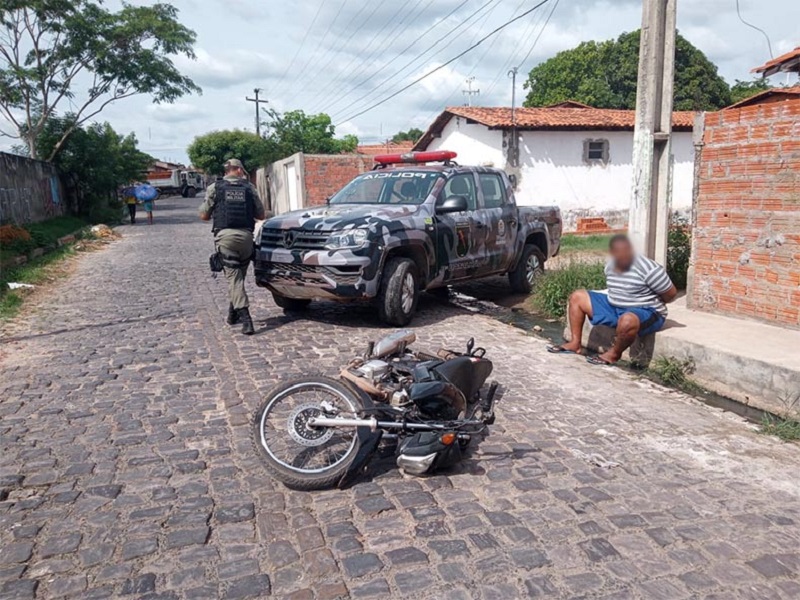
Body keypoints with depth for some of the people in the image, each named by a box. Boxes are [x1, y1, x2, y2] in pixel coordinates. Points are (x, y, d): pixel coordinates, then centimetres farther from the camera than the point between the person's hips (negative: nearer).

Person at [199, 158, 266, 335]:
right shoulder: (249, 188, 10)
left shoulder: (215, 188, 7)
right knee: (239, 275, 18)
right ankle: (233, 313, 28)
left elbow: (204, 216, 8)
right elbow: (261, 215, 13)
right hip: (246, 236, 2)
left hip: (225, 236, -2)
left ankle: (245, 318, -15)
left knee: (233, 277, -3)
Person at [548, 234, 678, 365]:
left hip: (646, 313, -7)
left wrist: (651, 302, 1)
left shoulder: (647, 268, -21)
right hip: (613, 307, 8)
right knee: (577, 297, 3)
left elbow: (671, 293, -14)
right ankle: (575, 344, 0)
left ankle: (614, 354, -13)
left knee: (627, 320, -44)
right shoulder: (610, 266, 1)